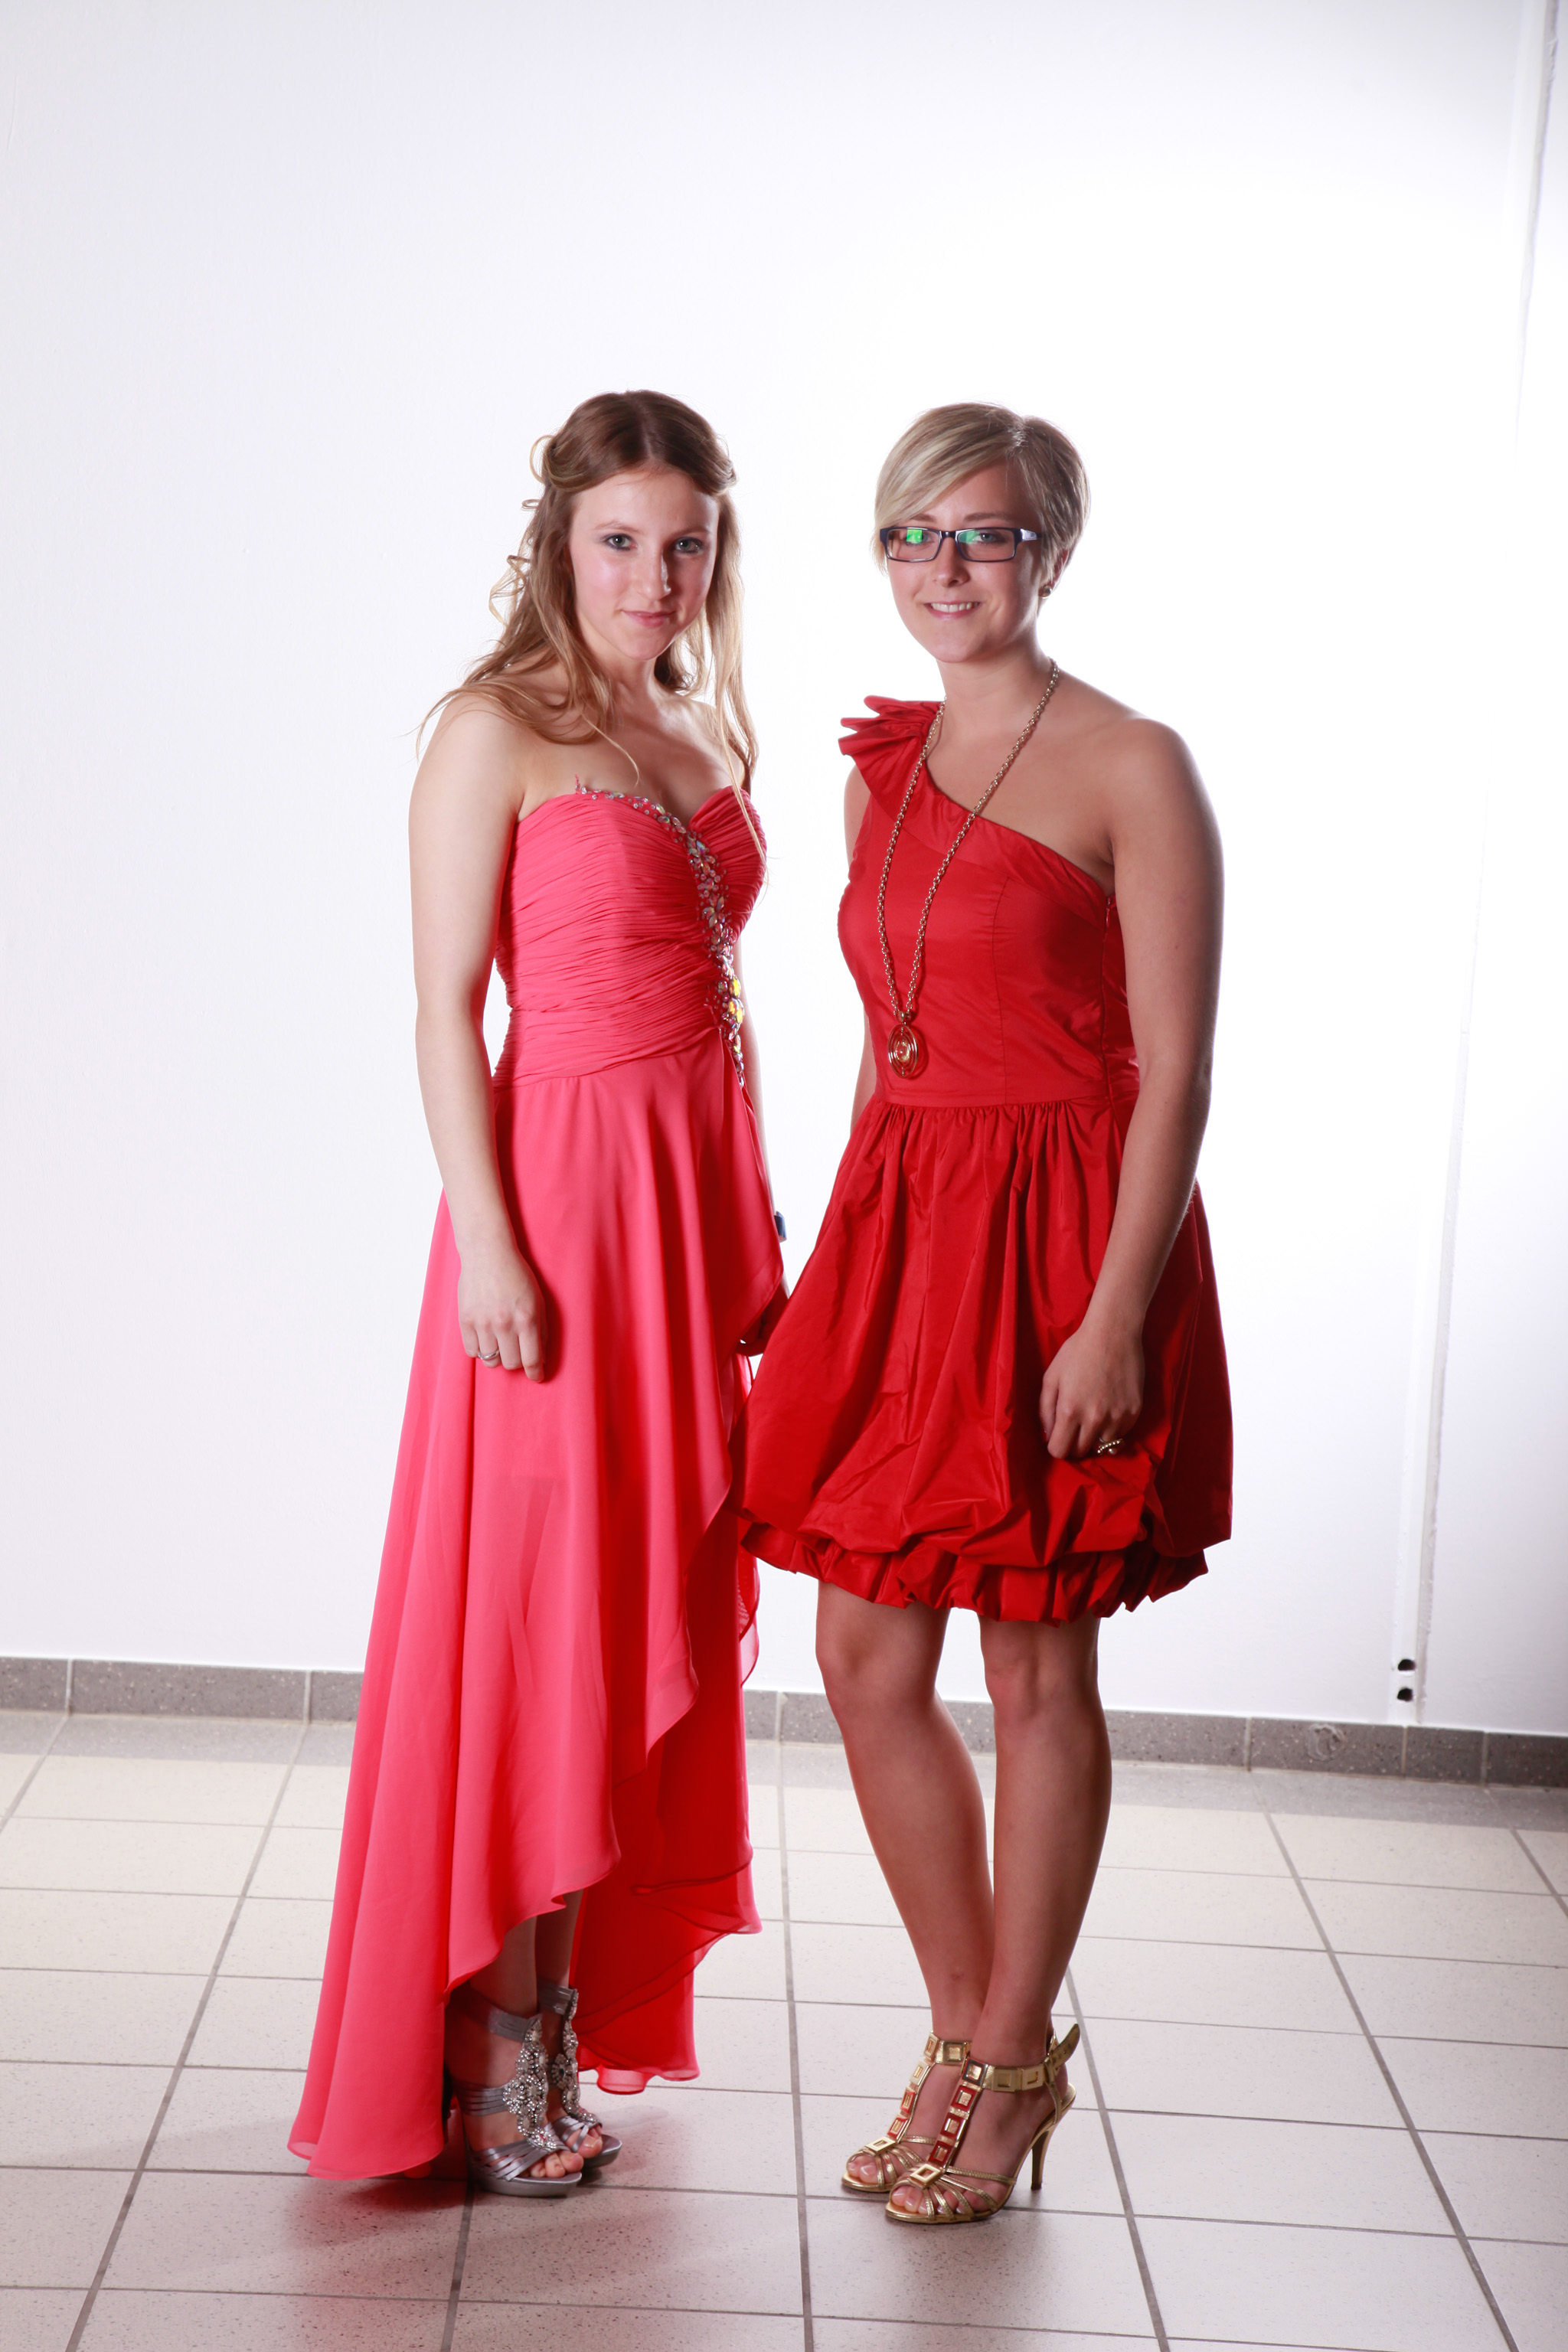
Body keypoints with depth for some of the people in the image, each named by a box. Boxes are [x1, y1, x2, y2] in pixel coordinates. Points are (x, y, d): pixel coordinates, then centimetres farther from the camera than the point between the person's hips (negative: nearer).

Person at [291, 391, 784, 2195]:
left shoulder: (704, 737, 13)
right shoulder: (495, 737, -8)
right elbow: (445, 1007, -11)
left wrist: (751, 1219, 13)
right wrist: (486, 1242, -17)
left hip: (698, 1185, 7)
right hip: (561, 1183, -7)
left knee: (652, 1610, 11)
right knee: (536, 1614, -2)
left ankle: (593, 1985, 23)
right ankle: (496, 2052, 8)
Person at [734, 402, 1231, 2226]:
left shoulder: (1130, 769, -8)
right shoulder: (883, 772, 12)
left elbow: (1173, 1074, -12)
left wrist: (1115, 1317, -18)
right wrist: (848, 1249, 14)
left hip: (1062, 1234, -6)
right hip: (898, 1220, 7)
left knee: (1034, 1667, 4)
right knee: (866, 1657, 8)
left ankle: (1013, 2065, 22)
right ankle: (968, 2035, 26)